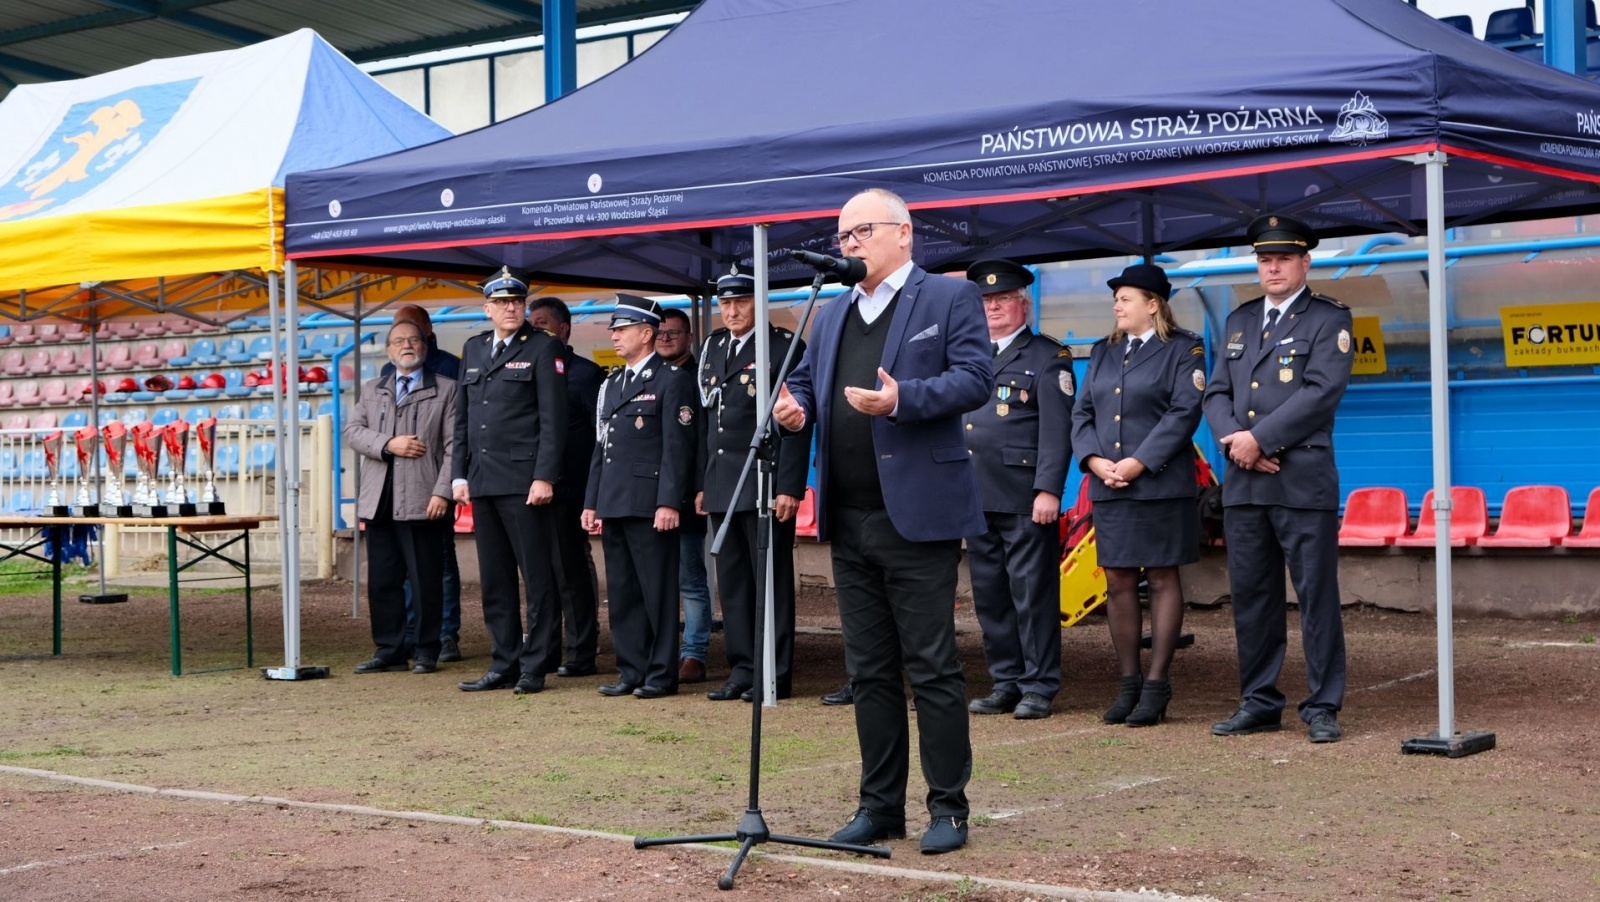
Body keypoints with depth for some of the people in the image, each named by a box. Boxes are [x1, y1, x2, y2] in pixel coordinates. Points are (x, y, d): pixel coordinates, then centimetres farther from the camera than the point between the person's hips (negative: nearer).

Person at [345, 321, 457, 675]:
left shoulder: (445, 390, 5)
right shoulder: (372, 391, 19)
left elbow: (454, 446, -3)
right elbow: (352, 429, 8)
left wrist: (442, 491, -13)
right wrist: (388, 444, -9)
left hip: (421, 500, -4)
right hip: (379, 502, 4)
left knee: (425, 580, 0)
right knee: (382, 580, 6)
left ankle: (426, 652, 8)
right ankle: (389, 650, 14)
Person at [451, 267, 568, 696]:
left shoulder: (543, 348, -2)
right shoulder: (473, 349, 16)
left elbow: (553, 418, -8)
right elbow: (463, 417, 18)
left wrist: (544, 477, -15)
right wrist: (460, 475, 11)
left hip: (524, 481, -6)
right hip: (483, 481, 6)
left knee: (536, 577, -2)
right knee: (494, 580, 9)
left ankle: (534, 667, 4)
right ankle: (504, 664, 16)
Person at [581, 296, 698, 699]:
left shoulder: (672, 379, -3)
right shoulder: (611, 384, 20)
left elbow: (678, 446, -10)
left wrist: (669, 502, -17)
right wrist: (592, 502, 14)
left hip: (650, 504, -8)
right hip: (614, 504, 8)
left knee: (658, 590, -3)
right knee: (621, 593, 9)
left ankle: (661, 674, 3)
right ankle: (632, 671, 15)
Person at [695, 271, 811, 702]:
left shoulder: (784, 346, -5)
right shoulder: (712, 348, 15)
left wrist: (790, 486, -15)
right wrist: (702, 482, 12)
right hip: (723, 485, 7)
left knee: (770, 579, -2)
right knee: (732, 580, 9)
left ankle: (774, 673, 3)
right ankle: (742, 669, 15)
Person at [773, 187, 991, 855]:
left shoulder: (949, 298, -1)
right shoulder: (833, 315, 19)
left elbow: (975, 379, -11)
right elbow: (806, 381, 22)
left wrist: (903, 399, -25)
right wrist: (793, 409, -2)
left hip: (918, 517, -7)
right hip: (849, 522, 7)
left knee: (932, 668, -2)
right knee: (869, 670, 12)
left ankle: (948, 807, 7)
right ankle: (879, 804, 20)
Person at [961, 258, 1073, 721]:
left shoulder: (1047, 357, 1)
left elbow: (1057, 430, -7)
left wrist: (1048, 490, -17)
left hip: (1024, 498, -6)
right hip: (976, 497, 6)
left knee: (1033, 595, -3)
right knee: (989, 596, 9)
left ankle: (1039, 687, 3)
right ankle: (1006, 683, 17)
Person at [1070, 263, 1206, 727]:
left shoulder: (1183, 349, 0)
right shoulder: (1102, 353, 17)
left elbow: (1185, 413, -10)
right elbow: (1082, 412, 12)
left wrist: (1140, 463, -16)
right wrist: (1094, 460, -5)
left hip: (1161, 485, -5)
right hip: (1108, 488, 6)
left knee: (1162, 580, 0)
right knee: (1118, 583, 6)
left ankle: (1156, 685, 3)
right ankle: (1129, 684, 13)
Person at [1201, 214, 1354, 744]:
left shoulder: (1329, 319, 1)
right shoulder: (1238, 321, 18)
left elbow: (1322, 392, -12)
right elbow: (1216, 393, 13)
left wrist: (1260, 438, -15)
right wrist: (1233, 439, -7)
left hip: (1303, 481, -5)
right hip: (1243, 482, 6)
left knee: (1317, 595, -2)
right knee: (1250, 595, 8)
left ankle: (1323, 708, 4)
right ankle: (1258, 702, 17)